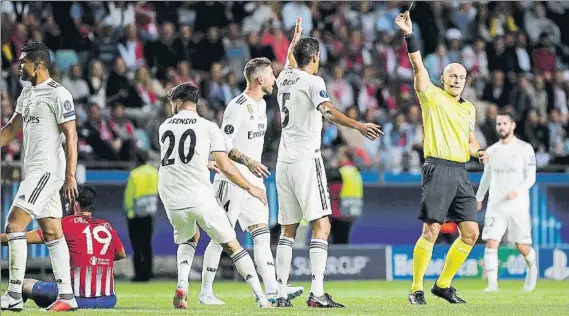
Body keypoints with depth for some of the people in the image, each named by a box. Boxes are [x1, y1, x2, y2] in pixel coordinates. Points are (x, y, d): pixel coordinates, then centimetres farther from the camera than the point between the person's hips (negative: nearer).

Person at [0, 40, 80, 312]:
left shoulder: (58, 94, -12)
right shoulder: (27, 93, 15)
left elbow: (71, 136, -14)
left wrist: (70, 176, -18)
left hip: (47, 170, -9)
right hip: (33, 170, 9)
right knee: (52, 233, 8)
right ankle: (66, 296, 10)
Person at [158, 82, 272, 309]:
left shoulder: (164, 127, 12)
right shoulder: (208, 127, 0)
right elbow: (225, 167, -5)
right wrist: (250, 187, 9)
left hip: (171, 199, 3)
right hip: (200, 197, -3)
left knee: (187, 239, 30)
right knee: (232, 246, 4)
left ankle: (182, 285, 7)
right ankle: (261, 298, -3)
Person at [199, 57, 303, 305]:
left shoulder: (261, 104, 12)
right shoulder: (238, 107, -16)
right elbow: (222, 146, -20)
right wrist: (248, 161, -28)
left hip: (253, 178, 9)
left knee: (262, 235, 1)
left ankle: (272, 290, -4)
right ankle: (205, 292, 5)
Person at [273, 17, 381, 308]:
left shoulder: (284, 79, 13)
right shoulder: (313, 82, -7)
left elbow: (290, 64, 38)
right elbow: (328, 111, -25)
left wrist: (295, 39, 54)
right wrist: (358, 125, -36)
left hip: (283, 163, 7)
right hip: (306, 161, -7)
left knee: (287, 231, 11)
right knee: (321, 226, -9)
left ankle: (281, 294, 7)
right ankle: (317, 293, -20)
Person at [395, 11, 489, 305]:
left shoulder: (469, 108, 19)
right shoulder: (432, 96, 2)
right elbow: (418, 65, -10)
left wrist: (478, 151, 7)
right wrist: (409, 35, -20)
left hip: (460, 172, 6)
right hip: (438, 168, -6)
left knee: (470, 233, 2)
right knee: (431, 231, -12)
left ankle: (443, 284, 15)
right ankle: (416, 289, -4)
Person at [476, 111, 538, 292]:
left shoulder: (525, 149, -2)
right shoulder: (492, 151, 9)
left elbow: (530, 178, -6)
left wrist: (517, 191, -23)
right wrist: (479, 198, 28)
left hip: (518, 207, -3)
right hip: (495, 206, 3)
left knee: (522, 246, 3)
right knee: (491, 243, -13)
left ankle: (532, 267, 35)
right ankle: (492, 283, -12)